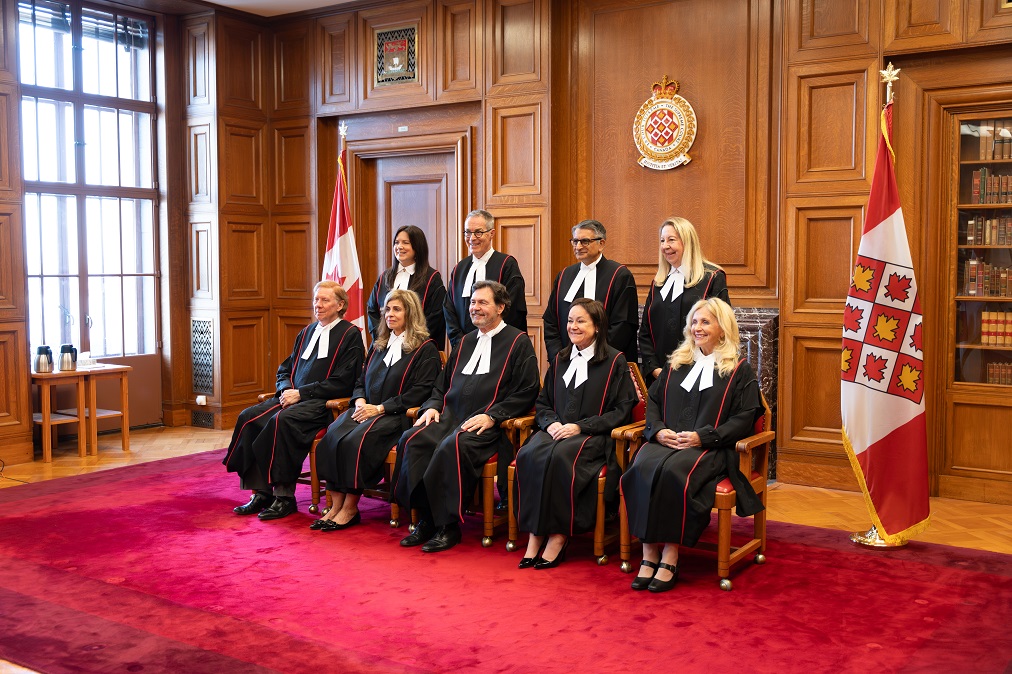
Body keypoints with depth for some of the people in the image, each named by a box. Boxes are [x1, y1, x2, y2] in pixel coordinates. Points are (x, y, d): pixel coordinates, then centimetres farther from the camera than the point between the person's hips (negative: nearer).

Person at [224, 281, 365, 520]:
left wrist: (301, 393, -13)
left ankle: (285, 496, -23)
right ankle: (261, 492, -13)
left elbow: (342, 382, -10)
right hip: (294, 397, 8)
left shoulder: (350, 335, -1)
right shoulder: (307, 332, 22)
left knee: (282, 420, -33)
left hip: (325, 403, -7)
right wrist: (286, 390, 0)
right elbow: (285, 369, 23)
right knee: (248, 417, -15)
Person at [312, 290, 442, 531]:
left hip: (398, 416, -6)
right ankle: (335, 505, -22)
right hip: (367, 410, 6)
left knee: (356, 441, -32)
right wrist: (360, 401, -1)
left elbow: (421, 391, -9)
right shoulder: (378, 346, 24)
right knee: (332, 436, -25)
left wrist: (380, 408, -14)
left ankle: (350, 509, -20)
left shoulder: (425, 349, 2)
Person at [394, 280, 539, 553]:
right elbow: (443, 383, 29)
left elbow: (525, 393, -4)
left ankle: (448, 526, -22)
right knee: (411, 439, -21)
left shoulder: (519, 343, 4)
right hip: (450, 417, 6)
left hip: (486, 425, -6)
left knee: (453, 446, -35)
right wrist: (433, 406, 8)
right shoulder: (465, 342, 24)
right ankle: (425, 518, -14)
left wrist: (491, 416, -15)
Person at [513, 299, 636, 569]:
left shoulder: (615, 362, 3)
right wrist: (551, 423, -3)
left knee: (560, 456, -37)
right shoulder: (560, 360, 21)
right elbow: (542, 403, 21)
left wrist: (580, 426, -13)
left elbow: (622, 410, -3)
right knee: (528, 455, -29)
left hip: (594, 436, -5)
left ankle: (558, 536, -26)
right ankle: (535, 534, -26)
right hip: (556, 431, 5)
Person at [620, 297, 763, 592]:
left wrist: (702, 436, -12)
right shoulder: (677, 363, 23)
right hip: (666, 441, 4)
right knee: (642, 467, -31)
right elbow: (653, 400, 20)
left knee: (673, 471, -36)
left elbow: (744, 419, 0)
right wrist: (658, 430, -2)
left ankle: (670, 557, -28)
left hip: (710, 448, -4)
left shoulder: (739, 370, 9)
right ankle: (649, 553, -28)